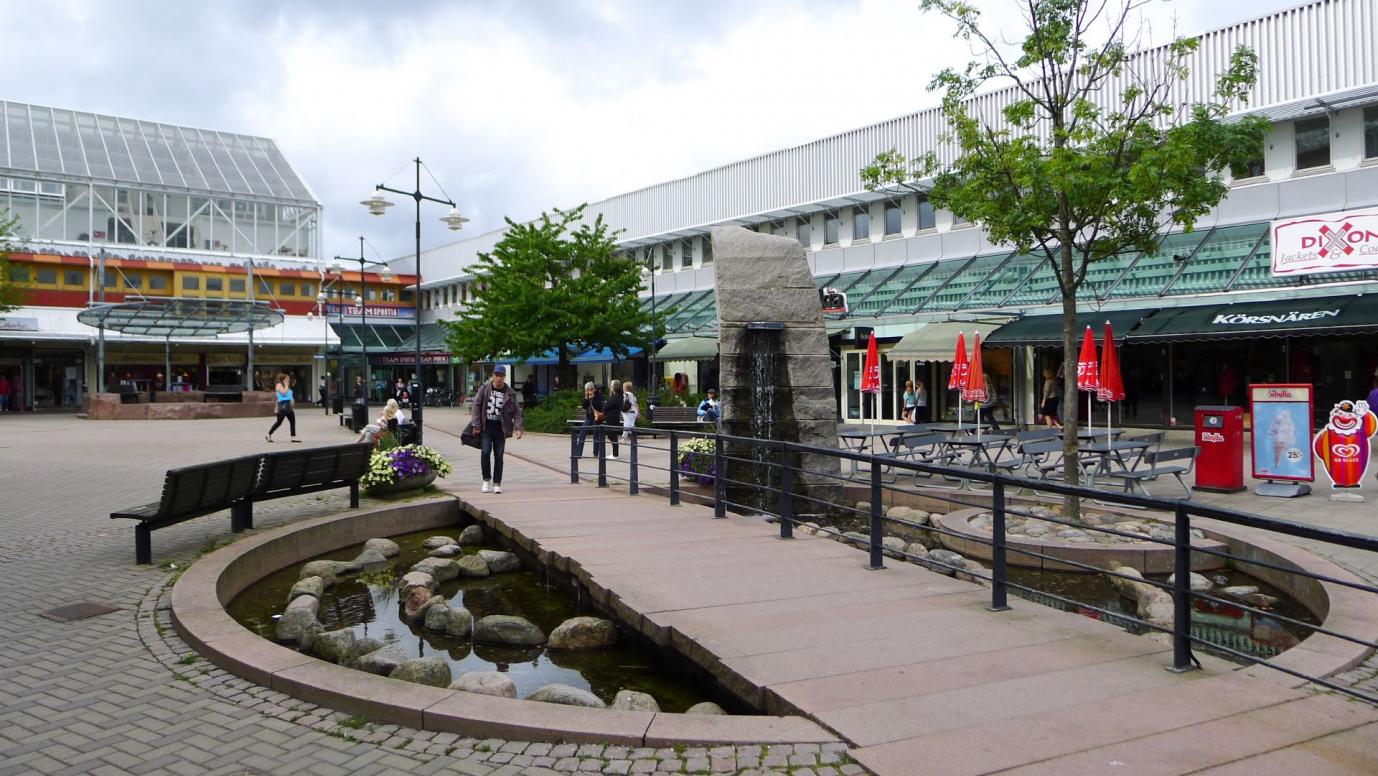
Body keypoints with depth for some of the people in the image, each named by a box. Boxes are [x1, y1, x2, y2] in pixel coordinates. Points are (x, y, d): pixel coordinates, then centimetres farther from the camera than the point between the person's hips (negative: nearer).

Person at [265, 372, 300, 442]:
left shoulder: (286, 386, 18)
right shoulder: (279, 385, -8)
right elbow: (284, 392, -22)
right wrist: (286, 385, -12)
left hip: (288, 405, 9)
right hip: (282, 405, -9)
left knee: (292, 421, 1)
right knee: (279, 422, -2)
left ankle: (293, 437, 1)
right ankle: (269, 435, 13)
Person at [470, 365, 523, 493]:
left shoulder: (510, 393, 3)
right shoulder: (484, 388, 2)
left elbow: (516, 411, 4)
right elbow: (476, 405, 1)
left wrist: (518, 427, -8)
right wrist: (476, 425, -5)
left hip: (501, 428, 1)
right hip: (486, 426, -1)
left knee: (499, 456, 3)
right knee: (485, 452, -12)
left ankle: (497, 483, 12)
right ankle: (486, 480, 6)